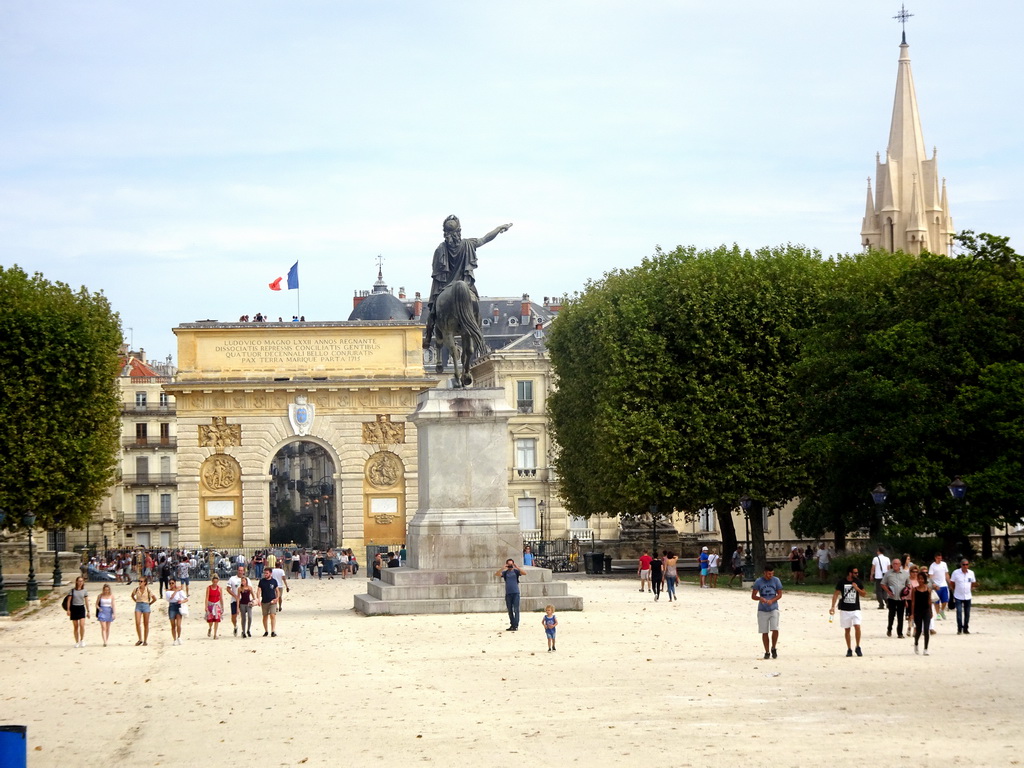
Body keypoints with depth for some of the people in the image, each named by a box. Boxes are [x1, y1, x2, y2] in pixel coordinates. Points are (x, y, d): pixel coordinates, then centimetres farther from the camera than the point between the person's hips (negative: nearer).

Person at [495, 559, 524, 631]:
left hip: (515, 593, -3)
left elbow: (524, 573, -10)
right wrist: (503, 568, -15)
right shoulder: (505, 572, 9)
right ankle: (512, 625, 16)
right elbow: (497, 574, -6)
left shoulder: (516, 571, 5)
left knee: (516, 610, -7)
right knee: (510, 610, 8)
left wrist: (517, 567, -15)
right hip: (508, 593, 3)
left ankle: (516, 626, -7)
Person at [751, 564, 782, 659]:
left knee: (775, 629, -14)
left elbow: (780, 594, 4)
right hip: (762, 610, 0)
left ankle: (773, 648, 8)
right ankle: (767, 652, 14)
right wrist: (760, 598, -22)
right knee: (764, 632, 2)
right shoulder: (759, 582, -3)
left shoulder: (776, 580, 1)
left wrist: (772, 600, -15)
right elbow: (753, 596, -1)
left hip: (773, 609, 0)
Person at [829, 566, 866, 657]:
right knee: (847, 630, 4)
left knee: (857, 626, -17)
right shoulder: (842, 583, -3)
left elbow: (863, 594, 8)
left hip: (855, 609, 0)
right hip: (844, 609, 0)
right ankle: (849, 649, 15)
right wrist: (833, 607, -11)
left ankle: (858, 647, -3)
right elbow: (836, 594, -2)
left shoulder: (858, 582, 4)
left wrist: (857, 588, -11)